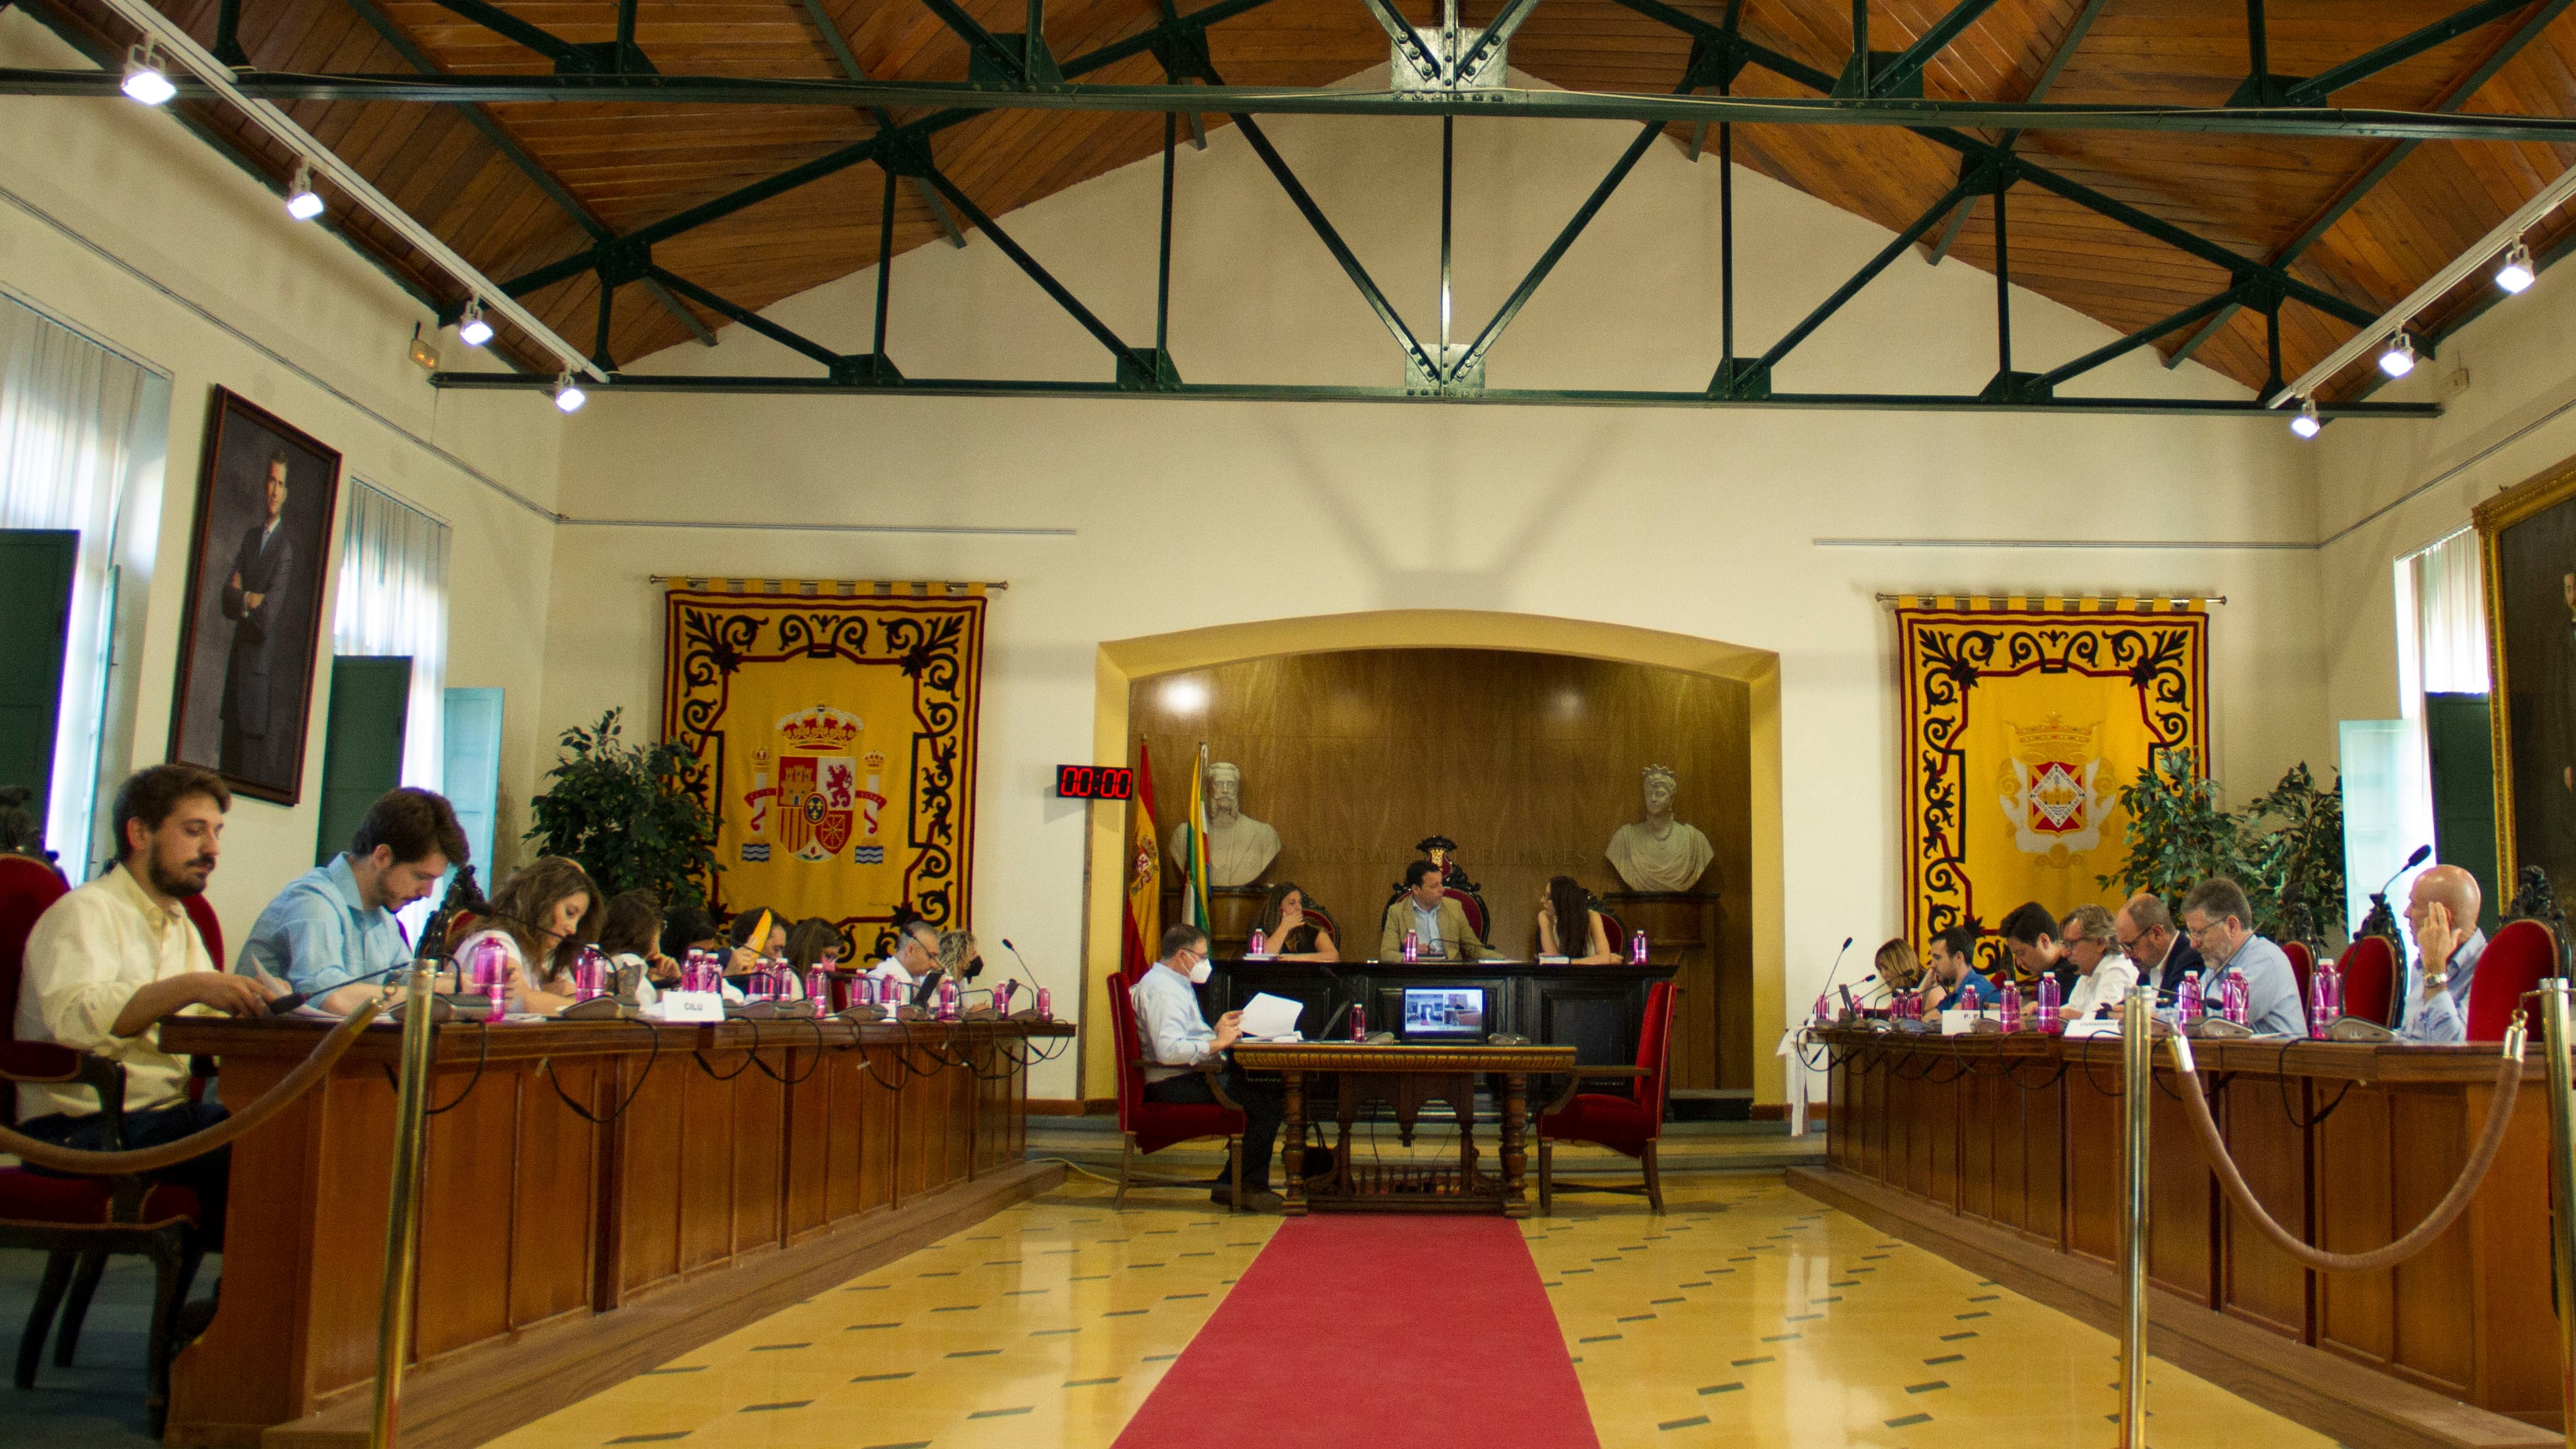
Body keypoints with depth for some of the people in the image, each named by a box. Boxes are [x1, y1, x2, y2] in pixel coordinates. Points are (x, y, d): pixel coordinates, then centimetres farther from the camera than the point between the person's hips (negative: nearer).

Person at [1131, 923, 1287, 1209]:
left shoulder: (1175, 985, 22)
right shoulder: (1162, 989, -14)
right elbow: (1168, 1051, -27)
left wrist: (1216, 1030, 15)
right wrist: (1218, 1043, -19)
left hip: (1189, 1078, 11)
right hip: (1175, 1085, -11)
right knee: (1269, 1102, -18)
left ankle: (1230, 1184, 7)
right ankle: (1251, 1188, -5)